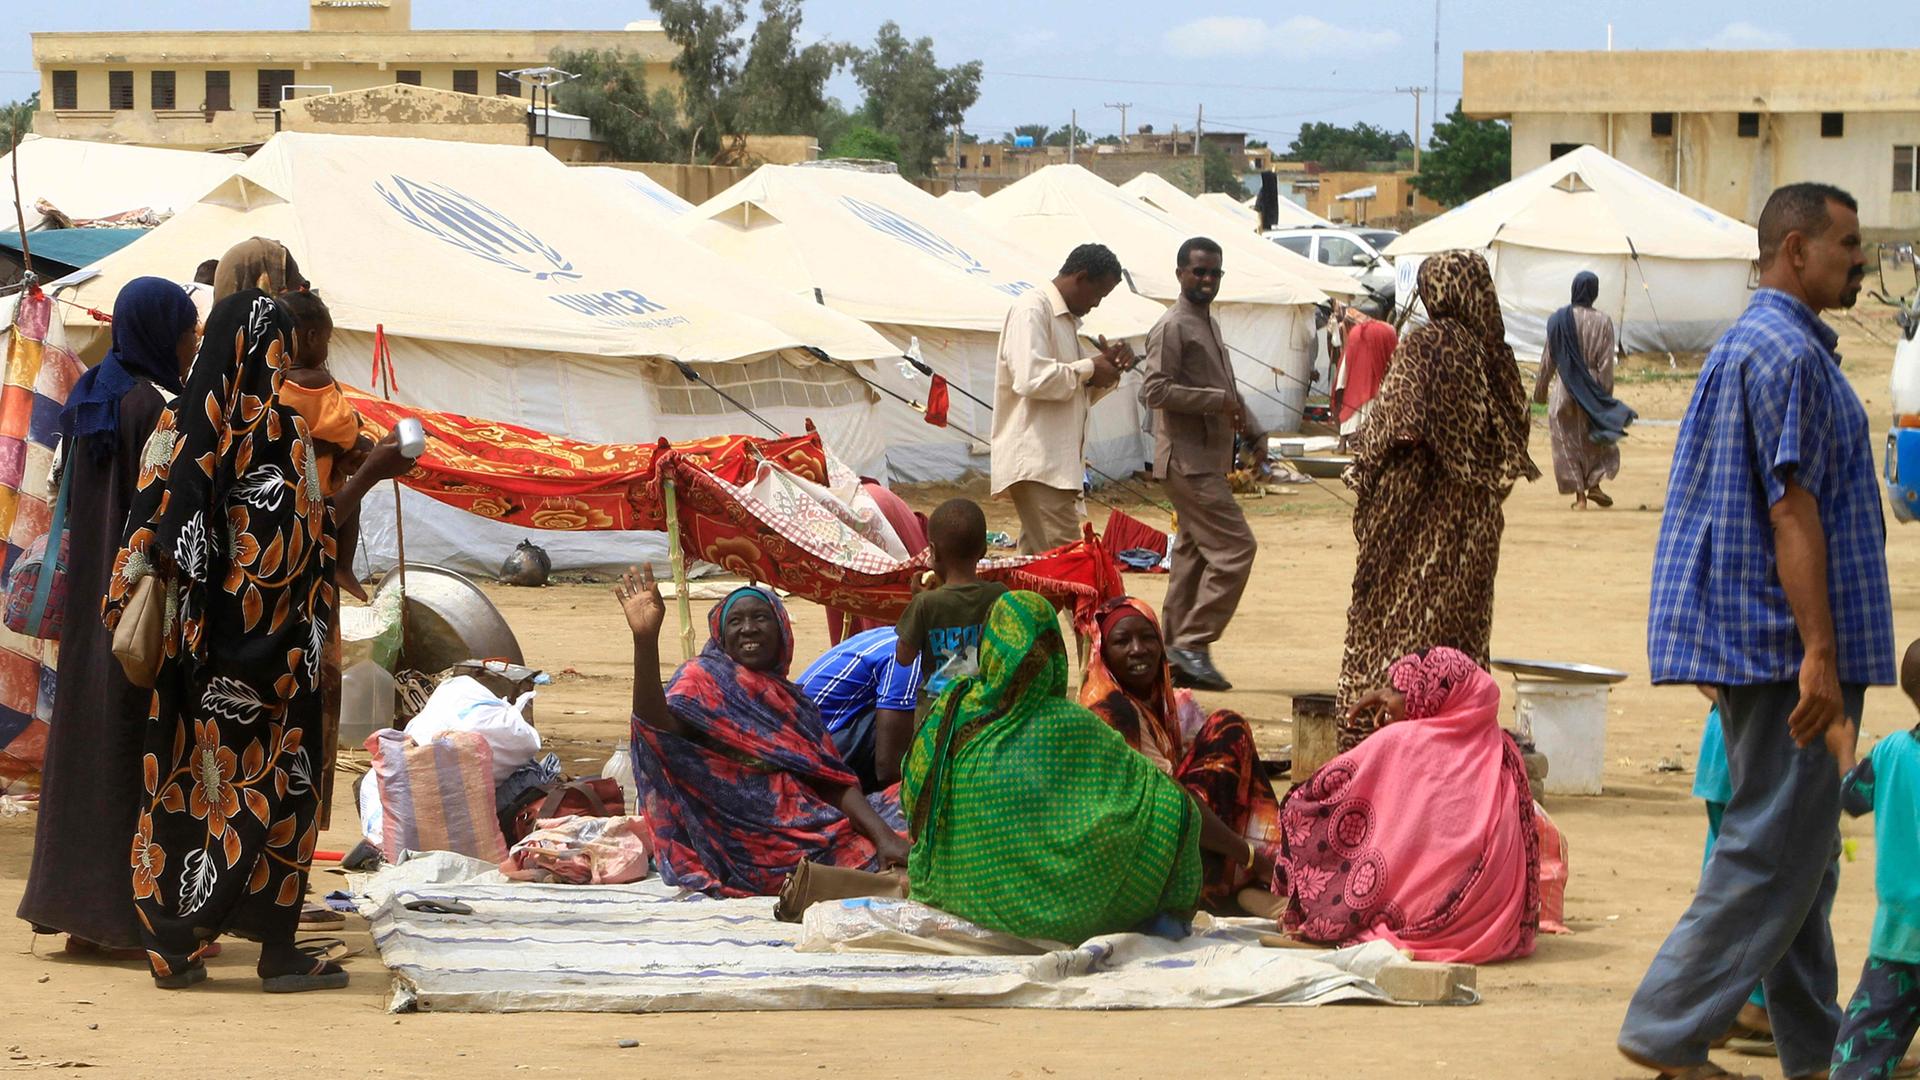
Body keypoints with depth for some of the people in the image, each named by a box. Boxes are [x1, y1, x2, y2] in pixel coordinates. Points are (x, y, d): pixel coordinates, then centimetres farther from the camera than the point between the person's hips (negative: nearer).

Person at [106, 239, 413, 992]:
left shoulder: (180, 423, 6)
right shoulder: (276, 428, -12)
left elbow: (152, 522, 5)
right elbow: (305, 535, -13)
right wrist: (371, 475, -4)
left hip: (192, 641, 6)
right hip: (270, 648, -6)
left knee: (188, 782, 9)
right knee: (272, 781, 1)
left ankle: (176, 944, 9)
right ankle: (277, 949, 1)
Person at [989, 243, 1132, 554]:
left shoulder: (1067, 318, 23)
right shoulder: (1032, 309, -8)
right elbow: (1031, 380, -22)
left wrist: (1108, 367, 10)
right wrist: (1088, 370, -10)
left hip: (1057, 463, 10)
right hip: (1035, 462, -10)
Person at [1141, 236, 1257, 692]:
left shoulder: (1209, 324, 20)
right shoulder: (1173, 327, -11)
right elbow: (1155, 390, -20)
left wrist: (1249, 430, 14)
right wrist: (1218, 400, -21)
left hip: (1209, 461, 10)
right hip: (1188, 461, -10)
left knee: (1193, 554, 10)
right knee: (1234, 548, -14)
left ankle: (1175, 651, 13)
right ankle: (1193, 644, -12)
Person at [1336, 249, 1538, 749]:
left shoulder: (1422, 347, -13)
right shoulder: (1495, 354, 2)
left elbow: (1394, 427, -16)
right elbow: (1513, 432, 8)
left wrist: (1363, 471, -2)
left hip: (1419, 506, -5)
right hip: (1475, 518, 5)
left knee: (1392, 617, 1)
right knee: (1461, 621, 12)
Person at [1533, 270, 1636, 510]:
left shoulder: (1559, 319, -4)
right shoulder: (1602, 321, -9)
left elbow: (1549, 358, 2)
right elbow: (1606, 362, -9)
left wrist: (1541, 387, 13)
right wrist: (1606, 394, -3)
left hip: (1565, 389, 1)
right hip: (1593, 388, -1)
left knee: (1568, 441, 8)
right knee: (1598, 439, 16)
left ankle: (1579, 495, 6)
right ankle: (1593, 484, 1)